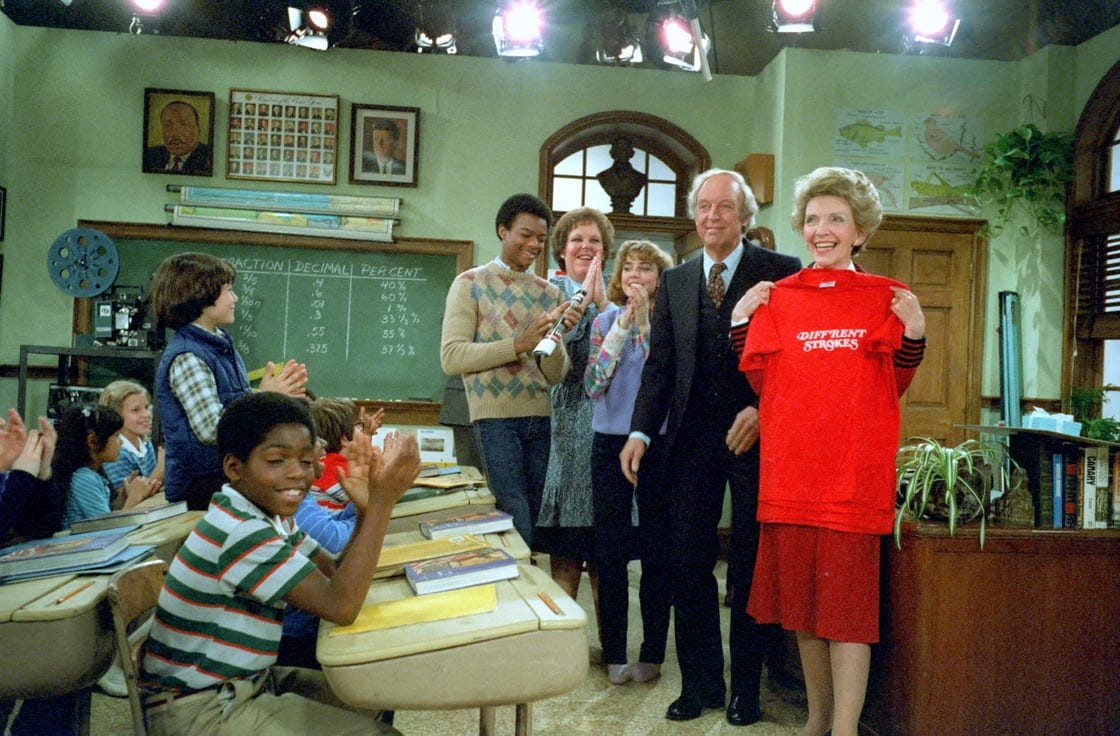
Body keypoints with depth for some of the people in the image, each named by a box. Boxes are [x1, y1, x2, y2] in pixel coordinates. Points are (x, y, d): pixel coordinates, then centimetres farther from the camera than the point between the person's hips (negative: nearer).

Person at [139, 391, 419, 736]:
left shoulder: (273, 518, 3)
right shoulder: (240, 533, -26)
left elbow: (336, 575, 2)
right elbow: (340, 605, -30)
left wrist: (367, 504, -12)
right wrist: (382, 501, -30)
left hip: (247, 682, 9)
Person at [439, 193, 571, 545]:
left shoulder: (550, 293, 13)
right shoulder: (470, 284, 2)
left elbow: (555, 376, 10)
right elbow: (451, 357, -10)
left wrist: (554, 339, -11)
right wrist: (520, 344, -17)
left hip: (540, 416, 5)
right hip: (495, 415, -4)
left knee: (536, 518, 8)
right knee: (516, 524, -7)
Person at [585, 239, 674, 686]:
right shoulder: (605, 321, 5)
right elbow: (593, 384, -7)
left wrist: (644, 322, -17)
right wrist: (622, 325, -12)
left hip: (658, 444, -2)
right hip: (611, 441, 2)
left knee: (657, 548, 5)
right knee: (610, 547, 5)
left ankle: (652, 652, 18)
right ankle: (614, 652, 17)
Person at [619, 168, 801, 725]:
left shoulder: (782, 273, -1)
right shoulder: (675, 282, 12)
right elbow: (659, 365, 9)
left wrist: (763, 411, -17)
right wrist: (640, 432, -1)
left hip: (756, 436, -3)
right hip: (692, 439, 4)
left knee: (751, 565, 7)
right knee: (689, 563, 6)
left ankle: (746, 687, 22)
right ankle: (699, 684, 21)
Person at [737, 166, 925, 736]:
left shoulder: (885, 298, 5)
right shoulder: (777, 298, 7)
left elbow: (893, 386, 8)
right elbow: (759, 382, 6)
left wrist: (913, 335, -6)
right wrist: (740, 324, -2)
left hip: (856, 470, -2)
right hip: (791, 468, 3)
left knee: (848, 603, -3)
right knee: (804, 599, 13)